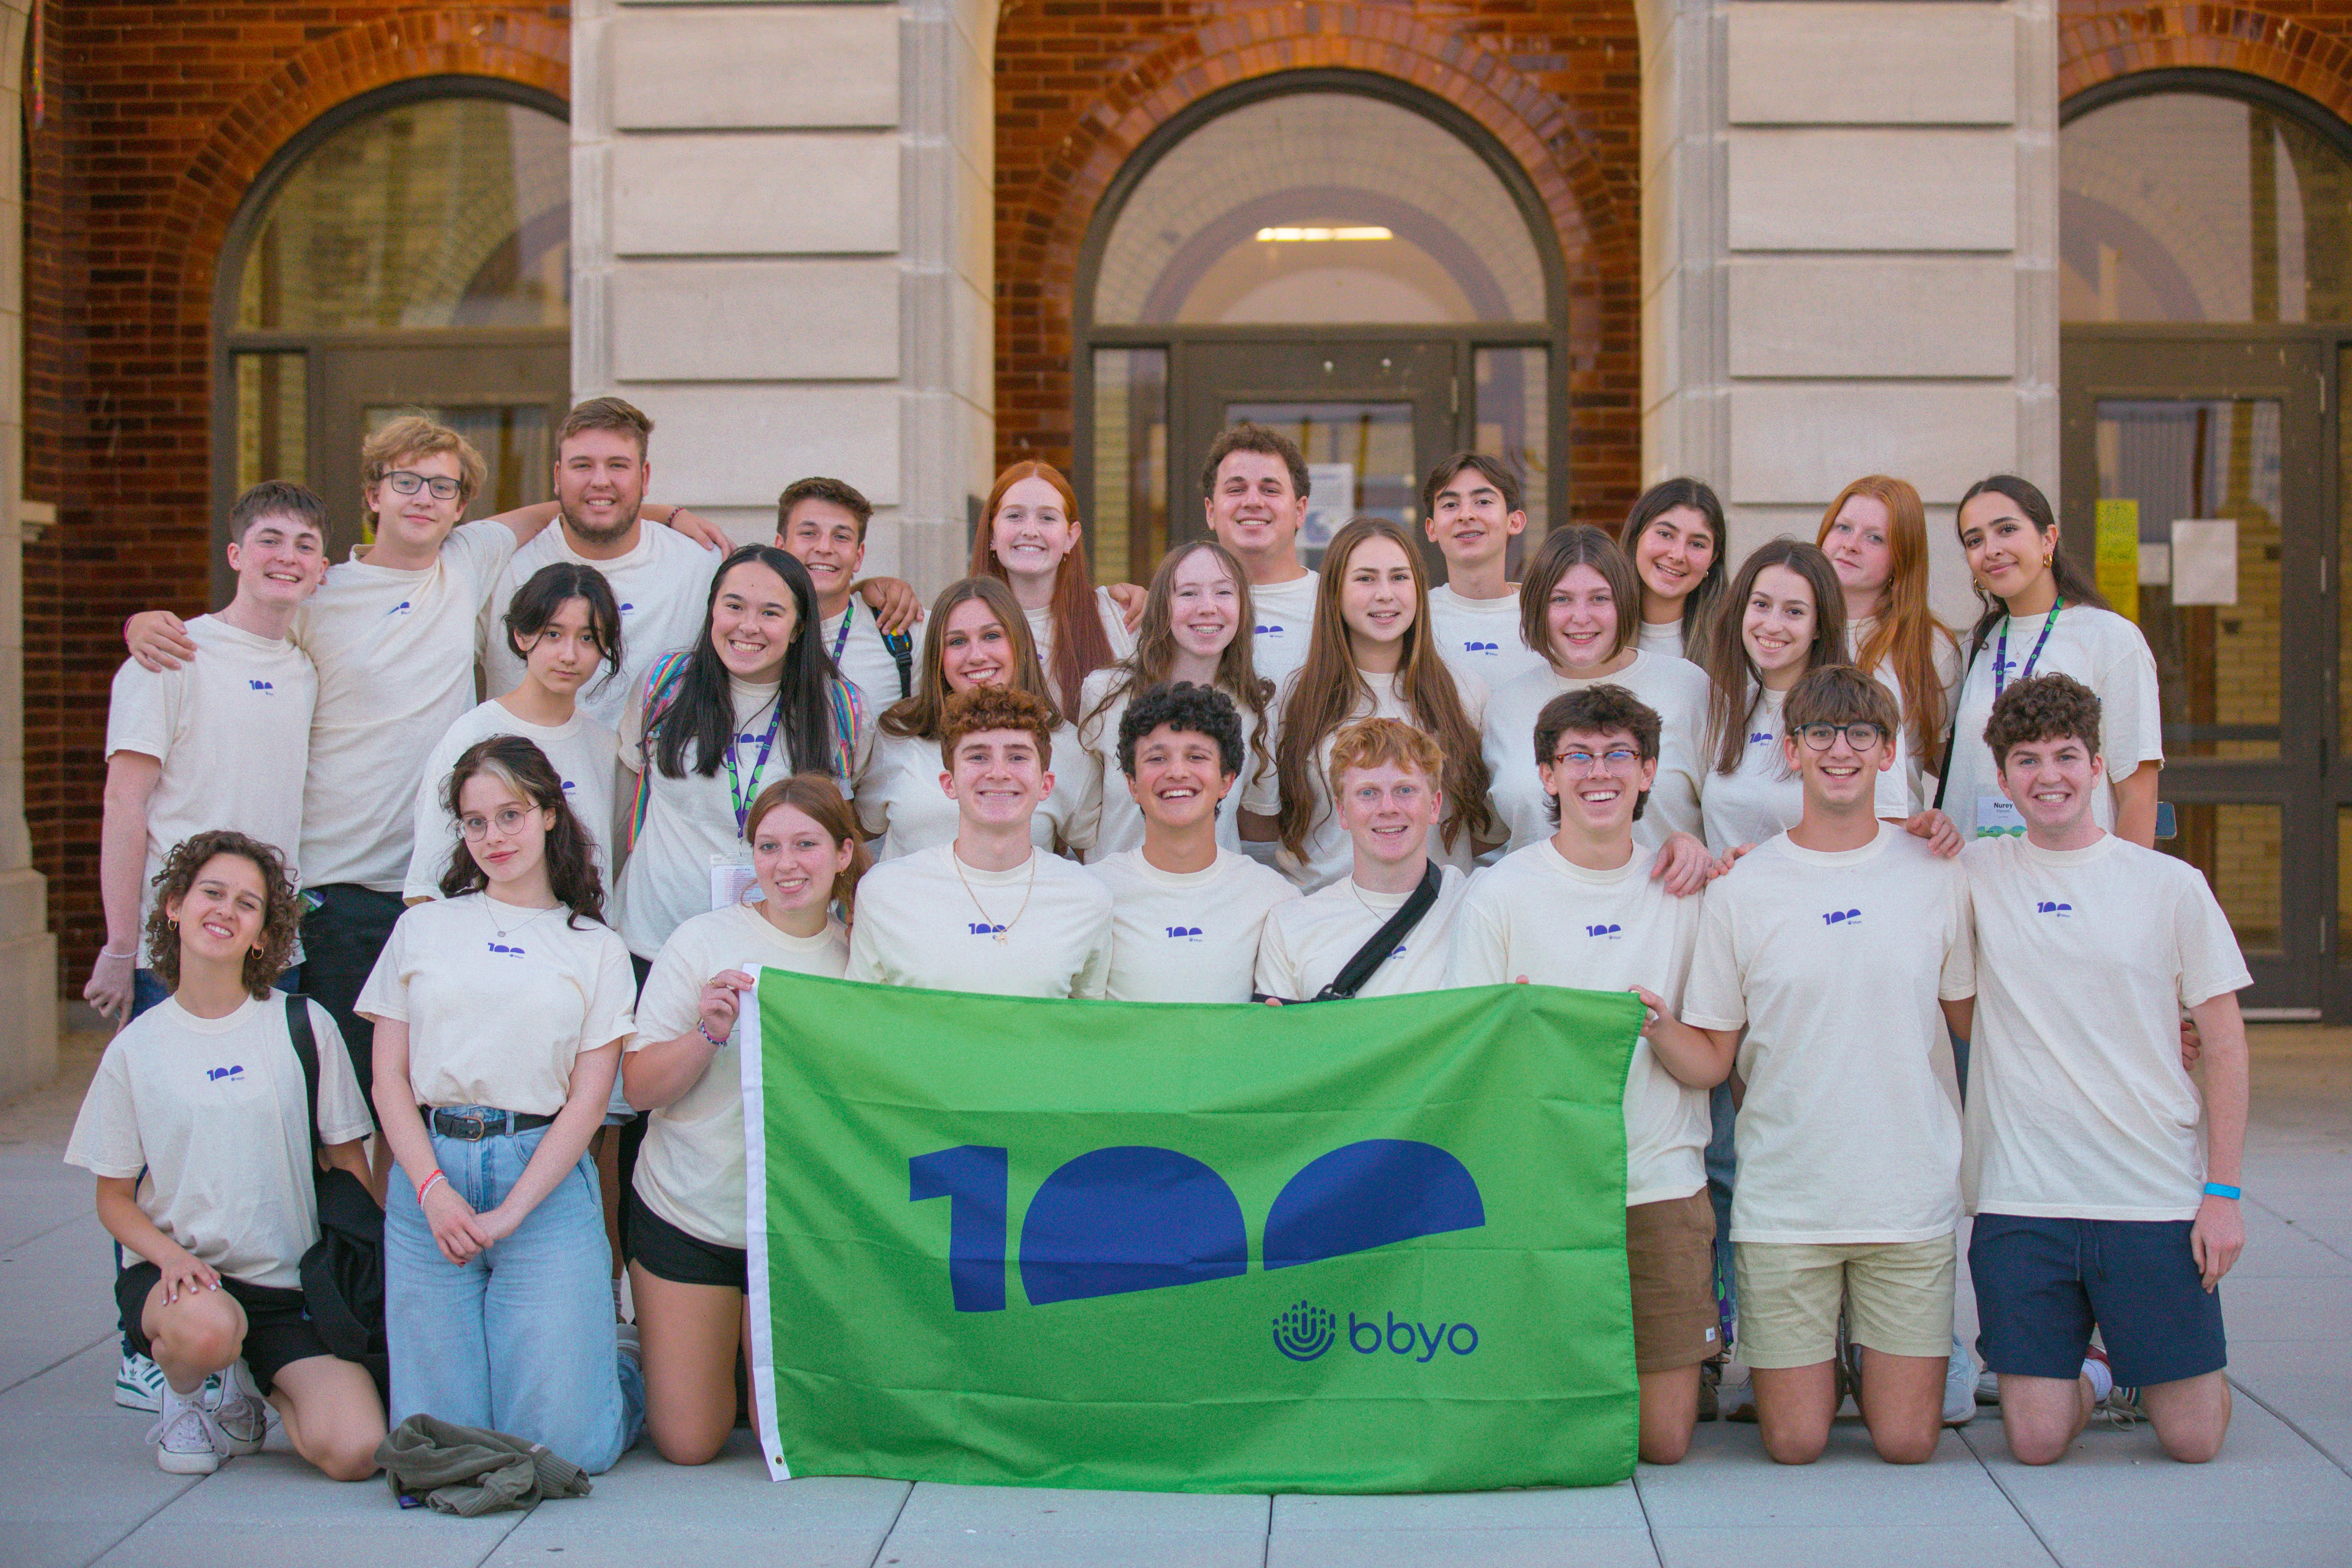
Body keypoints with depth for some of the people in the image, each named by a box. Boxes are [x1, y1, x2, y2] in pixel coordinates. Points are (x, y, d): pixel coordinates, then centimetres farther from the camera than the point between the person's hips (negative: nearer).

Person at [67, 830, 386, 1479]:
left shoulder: (304, 1026, 1)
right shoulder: (135, 1049, 2)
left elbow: (350, 1165, 6)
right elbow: (114, 1200, 6)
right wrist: (169, 1253, -15)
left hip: (293, 1281, 1)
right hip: (180, 1273, -1)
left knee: (355, 1453, -21)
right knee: (205, 1326, -39)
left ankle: (254, 1389, 14)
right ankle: (183, 1399, 0)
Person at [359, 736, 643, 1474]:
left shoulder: (596, 948, 10)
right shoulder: (423, 928, 14)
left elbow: (589, 1096, 2)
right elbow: (389, 1077, 8)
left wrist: (510, 1213, -9)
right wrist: (434, 1190, -7)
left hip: (545, 1179, -1)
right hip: (429, 1174, 2)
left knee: (565, 1446, -9)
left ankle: (624, 1374, 23)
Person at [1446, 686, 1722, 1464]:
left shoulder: (1685, 894, 6)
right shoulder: (1500, 892, -1)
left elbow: (1712, 1068, 5)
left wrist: (1660, 1027, -16)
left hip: (1662, 1187, 2)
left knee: (1665, 1441, 2)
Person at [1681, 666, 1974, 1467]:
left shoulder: (1938, 875, 2)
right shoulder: (1741, 891, -2)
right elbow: (1711, 1056, 5)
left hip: (1914, 1194, 1)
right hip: (1783, 1198, -1)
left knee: (1906, 1442, 2)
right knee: (1795, 1444, 3)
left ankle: (1881, 1361, 34)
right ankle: (1821, 1364, 34)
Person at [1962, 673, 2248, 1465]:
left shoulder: (2171, 886, 1)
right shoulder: (1974, 875, 3)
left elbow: (2225, 1048, 4)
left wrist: (2224, 1191, -2)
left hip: (2159, 1194, 0)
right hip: (2021, 1199, 0)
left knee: (2194, 1439, 2)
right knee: (2037, 1442, -1)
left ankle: (2135, 1370, 35)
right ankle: (2093, 1374, 31)